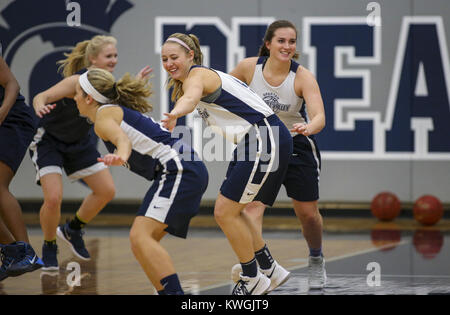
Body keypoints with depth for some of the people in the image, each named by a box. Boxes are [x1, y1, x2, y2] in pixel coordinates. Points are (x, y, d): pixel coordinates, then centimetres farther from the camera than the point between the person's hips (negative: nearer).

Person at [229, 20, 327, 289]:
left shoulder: (303, 77, -19)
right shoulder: (249, 67, -13)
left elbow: (319, 117, -32)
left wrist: (308, 128, -54)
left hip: (297, 146, -1)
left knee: (308, 214, 8)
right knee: (252, 205, -23)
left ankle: (316, 260, 37)